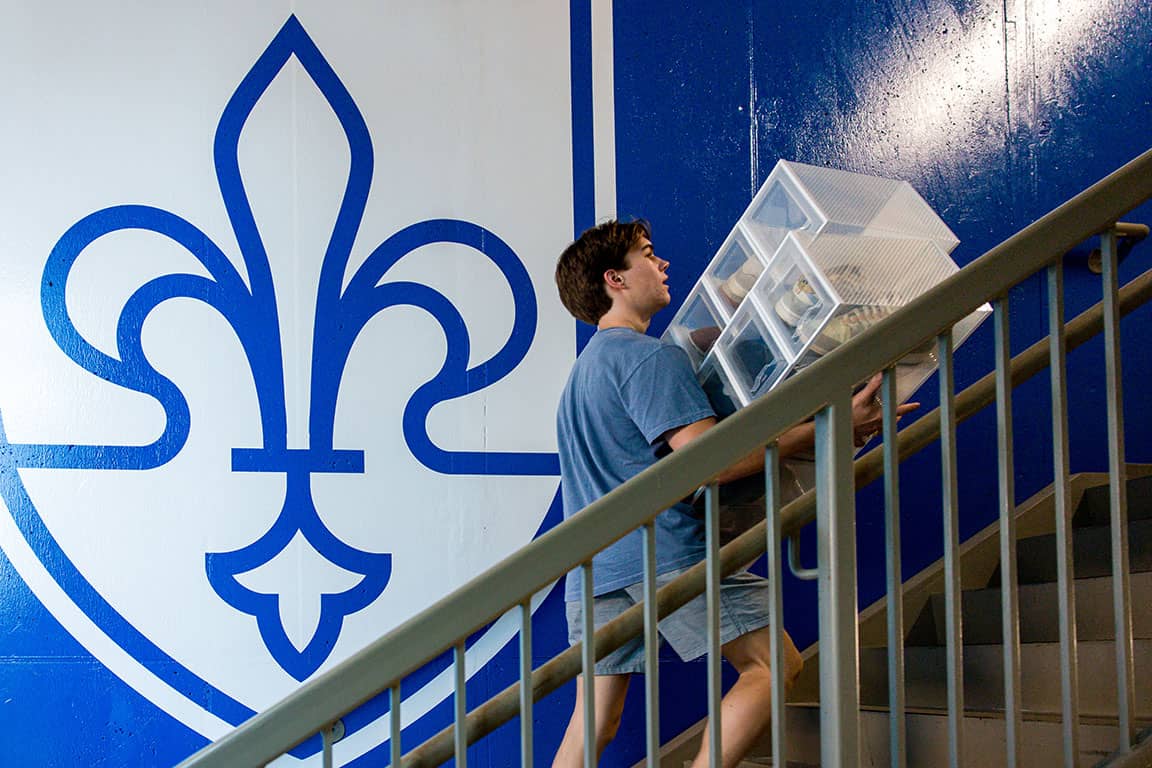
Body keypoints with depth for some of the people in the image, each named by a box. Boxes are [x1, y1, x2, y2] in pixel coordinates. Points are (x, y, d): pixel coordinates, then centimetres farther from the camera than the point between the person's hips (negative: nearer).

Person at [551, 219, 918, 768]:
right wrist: (829, 430, -17)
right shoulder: (649, 357, -6)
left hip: (594, 565, 9)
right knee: (774, 665, -6)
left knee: (594, 722, 7)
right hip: (667, 552, -9)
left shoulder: (584, 367, 25)